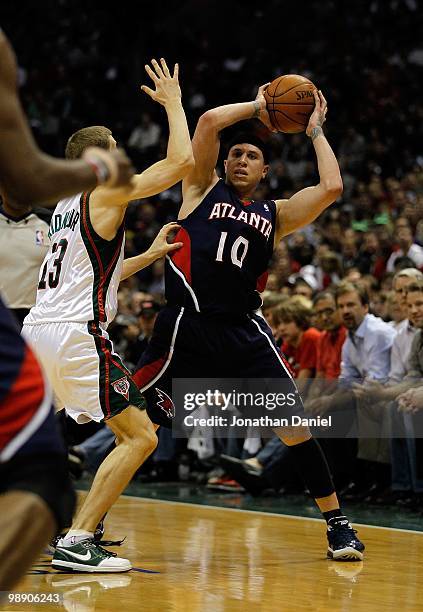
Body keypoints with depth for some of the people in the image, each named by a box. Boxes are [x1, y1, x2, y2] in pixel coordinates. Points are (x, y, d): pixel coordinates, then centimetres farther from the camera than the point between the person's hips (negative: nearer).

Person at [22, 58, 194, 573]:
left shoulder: (66, 206, 22)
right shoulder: (107, 193, -3)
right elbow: (181, 161, -8)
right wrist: (172, 102, 5)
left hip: (36, 331, 9)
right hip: (77, 334, -9)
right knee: (140, 436, -6)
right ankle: (76, 543, -14)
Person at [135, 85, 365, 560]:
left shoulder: (276, 215, 17)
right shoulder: (202, 190, 10)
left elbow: (331, 187, 3)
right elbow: (208, 122, -4)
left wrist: (314, 130, 13)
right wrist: (256, 107, 9)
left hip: (244, 333, 2)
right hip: (186, 329, -2)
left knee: (296, 427, -2)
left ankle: (337, 525, 11)